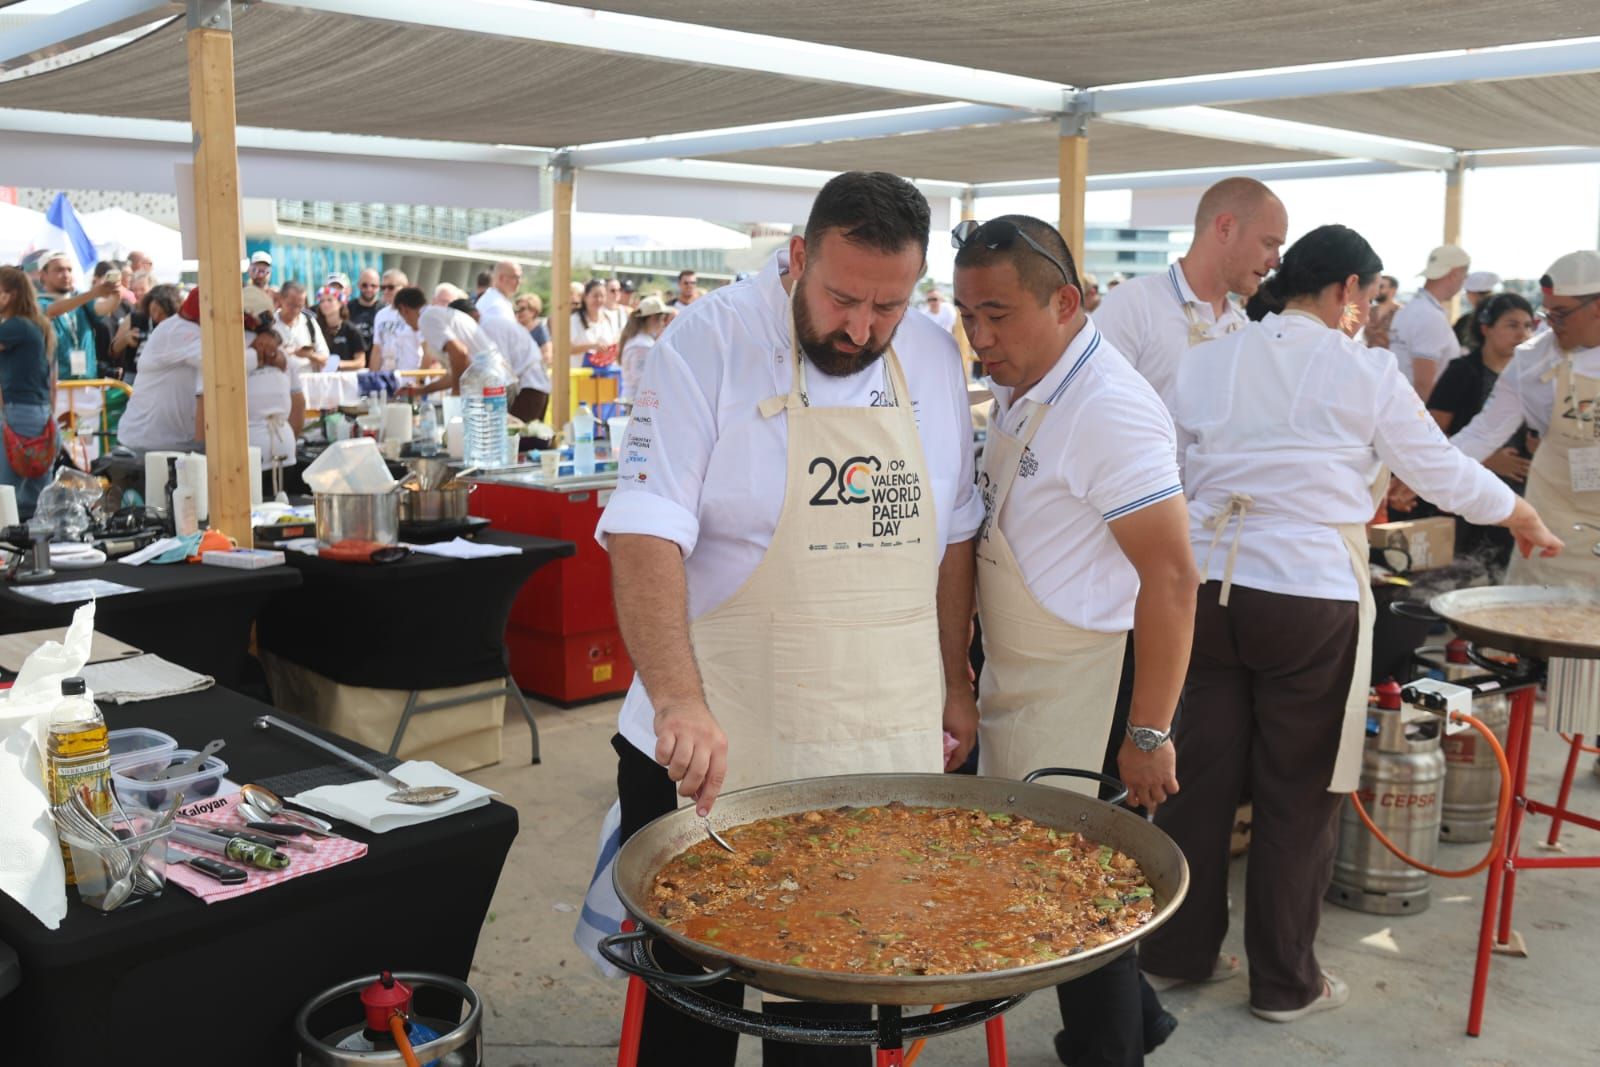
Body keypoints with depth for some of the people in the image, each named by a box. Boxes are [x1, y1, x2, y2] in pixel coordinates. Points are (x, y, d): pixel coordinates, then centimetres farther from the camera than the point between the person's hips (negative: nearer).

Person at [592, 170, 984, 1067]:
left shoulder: (935, 360, 4)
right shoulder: (710, 344, -11)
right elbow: (645, 532, -20)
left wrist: (953, 685, 14)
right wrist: (679, 701, -31)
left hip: (880, 749, 4)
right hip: (714, 744, -3)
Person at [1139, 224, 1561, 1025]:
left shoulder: (1207, 362, 6)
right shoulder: (1364, 371, -5)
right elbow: (1442, 471, 4)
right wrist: (1525, 520, 21)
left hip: (1209, 587, 4)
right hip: (1310, 597, -4)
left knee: (1202, 777, 13)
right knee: (1296, 797, 8)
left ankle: (1180, 949, 26)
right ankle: (1284, 982, 21)